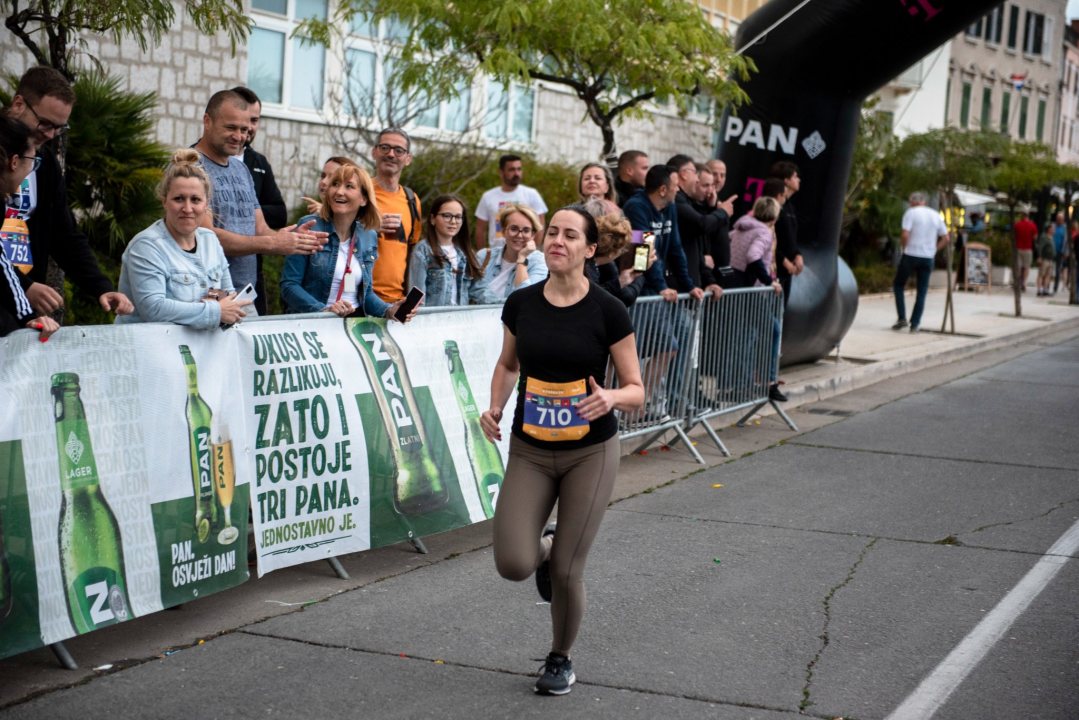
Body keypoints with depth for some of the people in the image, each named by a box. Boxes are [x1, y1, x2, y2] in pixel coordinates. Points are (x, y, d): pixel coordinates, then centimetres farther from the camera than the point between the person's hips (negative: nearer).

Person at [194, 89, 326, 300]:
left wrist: (291, 239, -8)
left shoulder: (241, 168, 17)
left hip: (246, 292, 7)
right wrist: (272, 243, -19)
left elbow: (260, 229, 14)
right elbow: (205, 235, -18)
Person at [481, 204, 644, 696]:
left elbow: (636, 389, -6)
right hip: (529, 451, 2)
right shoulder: (521, 304, -2)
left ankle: (561, 659, 28)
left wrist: (611, 398, -28)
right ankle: (545, 546, 27)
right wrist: (495, 407, -2)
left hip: (591, 452, -2)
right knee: (513, 565, -11)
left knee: (565, 572, -1)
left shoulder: (607, 311, -11)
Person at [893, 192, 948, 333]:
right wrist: (933, 251, 13)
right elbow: (945, 238, 10)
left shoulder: (911, 213, -4)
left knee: (898, 285, 13)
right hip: (928, 258, 3)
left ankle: (902, 318, 2)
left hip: (911, 254, -3)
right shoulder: (936, 215, 10)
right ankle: (915, 324, 4)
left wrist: (904, 248, 0)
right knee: (922, 291, 7)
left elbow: (905, 235, -16)